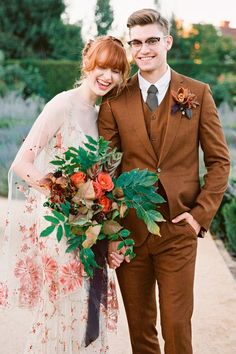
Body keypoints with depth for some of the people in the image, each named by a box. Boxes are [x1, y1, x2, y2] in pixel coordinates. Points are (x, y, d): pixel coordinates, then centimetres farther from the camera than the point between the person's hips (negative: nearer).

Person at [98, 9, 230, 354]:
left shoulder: (198, 93, 1)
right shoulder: (115, 99, 2)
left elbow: (219, 161, 3)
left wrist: (201, 214, -7)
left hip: (178, 228, -1)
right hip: (128, 230, 1)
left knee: (177, 326, 5)